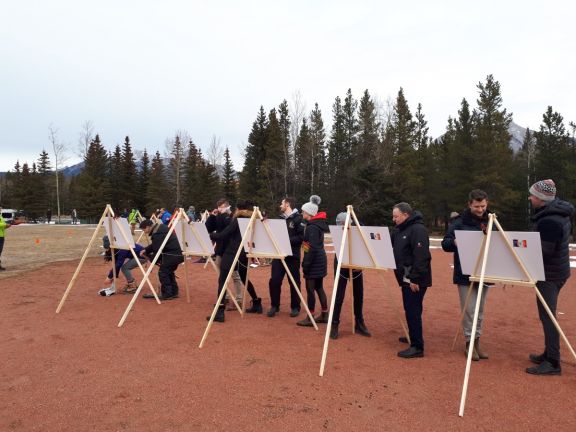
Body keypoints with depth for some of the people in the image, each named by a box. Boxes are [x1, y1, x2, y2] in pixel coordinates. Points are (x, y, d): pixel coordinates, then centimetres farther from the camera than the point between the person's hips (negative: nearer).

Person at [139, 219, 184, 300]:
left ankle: (167, 294, 4)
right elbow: (154, 245, 23)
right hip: (176, 254, 11)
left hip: (171, 255, -11)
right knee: (169, 272, 21)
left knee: (163, 272, -2)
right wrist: (146, 250, 13)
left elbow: (157, 250, -15)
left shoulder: (157, 234, -20)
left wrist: (151, 258, 3)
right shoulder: (160, 227, 13)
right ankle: (173, 292, 29)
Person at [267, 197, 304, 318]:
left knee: (294, 282, 6)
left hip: (292, 256, -5)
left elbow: (302, 237, -16)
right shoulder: (280, 218, 13)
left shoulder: (298, 219, -7)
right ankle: (274, 306, 16)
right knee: (274, 281, 1)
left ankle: (295, 307, 20)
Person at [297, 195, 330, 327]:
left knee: (310, 288, -3)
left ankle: (310, 318, 3)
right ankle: (324, 315, 22)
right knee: (319, 287, 15)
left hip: (314, 261, -10)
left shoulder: (312, 227, -16)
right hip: (320, 260, 10)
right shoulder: (318, 224, 12)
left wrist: (305, 265, -20)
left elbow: (313, 248, -21)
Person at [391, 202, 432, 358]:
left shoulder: (418, 229, -17)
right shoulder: (399, 230, 14)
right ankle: (413, 337, 33)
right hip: (406, 278, 9)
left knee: (413, 311, -7)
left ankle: (417, 347, -1)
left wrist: (415, 279, -24)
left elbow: (421, 257, -23)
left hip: (415, 280, -9)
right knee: (410, 310, 18)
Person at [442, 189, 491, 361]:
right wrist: (454, 242, -29)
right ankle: (469, 342, 13)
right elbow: (445, 244, -7)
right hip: (465, 274, -4)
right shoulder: (459, 222, -5)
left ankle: (477, 342, 24)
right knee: (469, 310, -1)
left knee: (480, 310, 13)